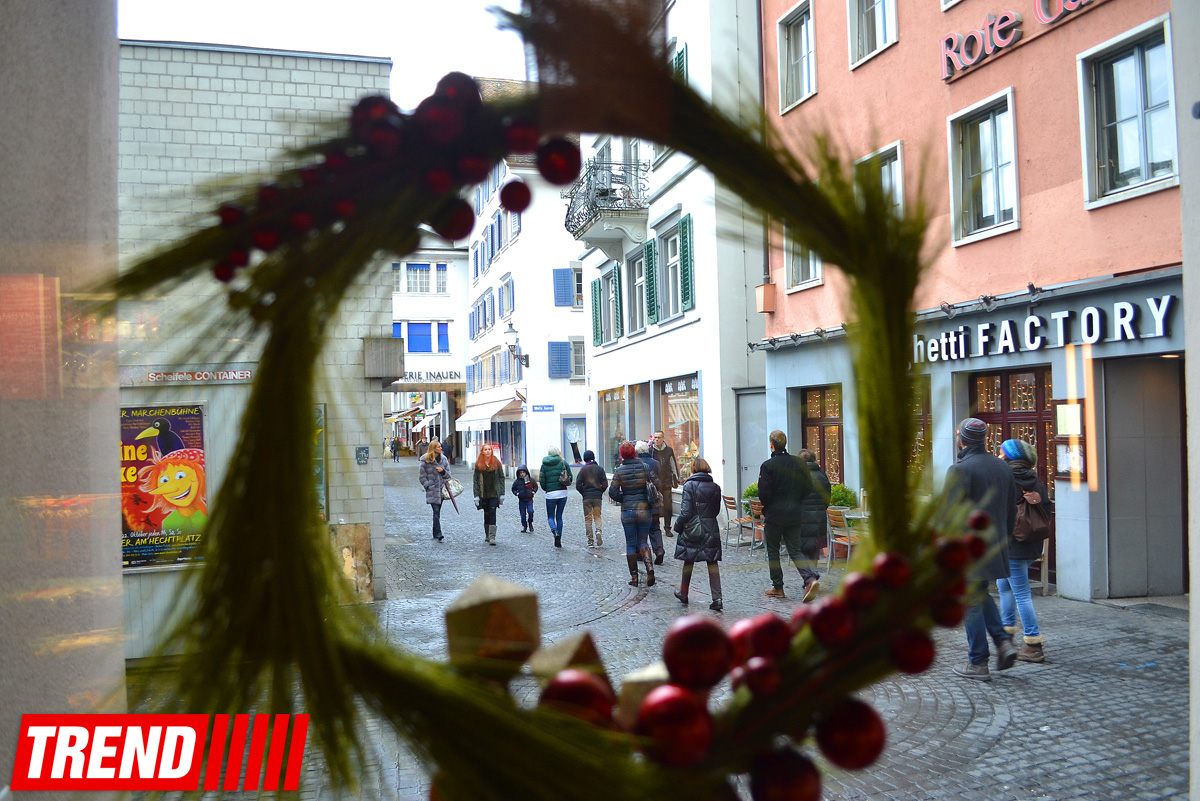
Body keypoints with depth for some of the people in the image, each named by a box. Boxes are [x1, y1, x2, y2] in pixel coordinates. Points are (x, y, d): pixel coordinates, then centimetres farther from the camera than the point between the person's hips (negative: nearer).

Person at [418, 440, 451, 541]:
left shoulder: (443, 459, 8)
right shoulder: (426, 461, -5)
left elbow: (448, 474, 12)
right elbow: (422, 477, -2)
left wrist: (443, 471, -8)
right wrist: (428, 486, -11)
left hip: (441, 489, 5)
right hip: (432, 490, -5)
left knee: (438, 512, 12)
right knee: (436, 511, -14)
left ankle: (435, 534, 22)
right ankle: (438, 534, -17)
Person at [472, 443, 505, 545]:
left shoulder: (496, 462, 1)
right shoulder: (478, 464, 3)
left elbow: (501, 478, 3)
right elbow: (476, 480, 3)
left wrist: (502, 494, -2)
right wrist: (476, 495, -4)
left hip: (494, 493, -2)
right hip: (483, 494, 2)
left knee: (492, 514, -9)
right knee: (486, 514, 9)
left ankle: (492, 537, -12)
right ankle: (487, 536, 20)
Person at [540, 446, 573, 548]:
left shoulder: (544, 465, -1)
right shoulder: (563, 463, 0)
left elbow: (542, 481, -2)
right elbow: (570, 477, 0)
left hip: (550, 494, -1)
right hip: (563, 493, 1)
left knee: (550, 516, 11)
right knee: (559, 516, 13)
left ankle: (554, 530, -20)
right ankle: (559, 540, 10)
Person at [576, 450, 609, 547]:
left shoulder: (583, 470, -1)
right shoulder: (599, 469, 1)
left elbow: (578, 485, -6)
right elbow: (605, 484, -3)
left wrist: (584, 493, 8)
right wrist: (600, 492, 12)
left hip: (586, 497, -1)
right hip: (598, 497, 1)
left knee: (588, 518, 6)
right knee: (597, 516, 12)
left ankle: (590, 541, 4)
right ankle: (598, 531, -17)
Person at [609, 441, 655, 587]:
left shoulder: (619, 471, -5)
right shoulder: (644, 467, -3)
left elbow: (613, 492, -6)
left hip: (627, 511, -1)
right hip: (644, 508, 1)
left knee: (630, 544, 10)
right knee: (643, 541, 12)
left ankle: (634, 577, 12)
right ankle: (649, 566, -15)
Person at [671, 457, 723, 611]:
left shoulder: (690, 485, -11)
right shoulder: (715, 487, 2)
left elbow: (686, 512, -14)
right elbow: (716, 510, 10)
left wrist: (678, 526, -1)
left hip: (692, 530, -3)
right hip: (711, 530, 3)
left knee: (688, 561, 13)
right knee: (712, 562, 3)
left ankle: (683, 594, 28)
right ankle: (717, 599, -4)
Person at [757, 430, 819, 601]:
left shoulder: (768, 466, -13)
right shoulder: (800, 464, 2)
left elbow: (764, 494, -15)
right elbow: (809, 489, 6)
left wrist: (765, 509, 5)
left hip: (774, 514, -4)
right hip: (795, 514, 4)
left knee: (773, 551, 9)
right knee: (795, 550, 9)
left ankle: (777, 588, 14)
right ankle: (811, 578, -11)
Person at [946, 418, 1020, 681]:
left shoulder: (960, 470, -16)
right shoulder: (1002, 467, 7)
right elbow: (1012, 511, 14)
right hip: (995, 547, 7)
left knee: (971, 602, 2)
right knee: (982, 595, 24)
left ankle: (978, 664, 8)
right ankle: (1003, 641, 10)